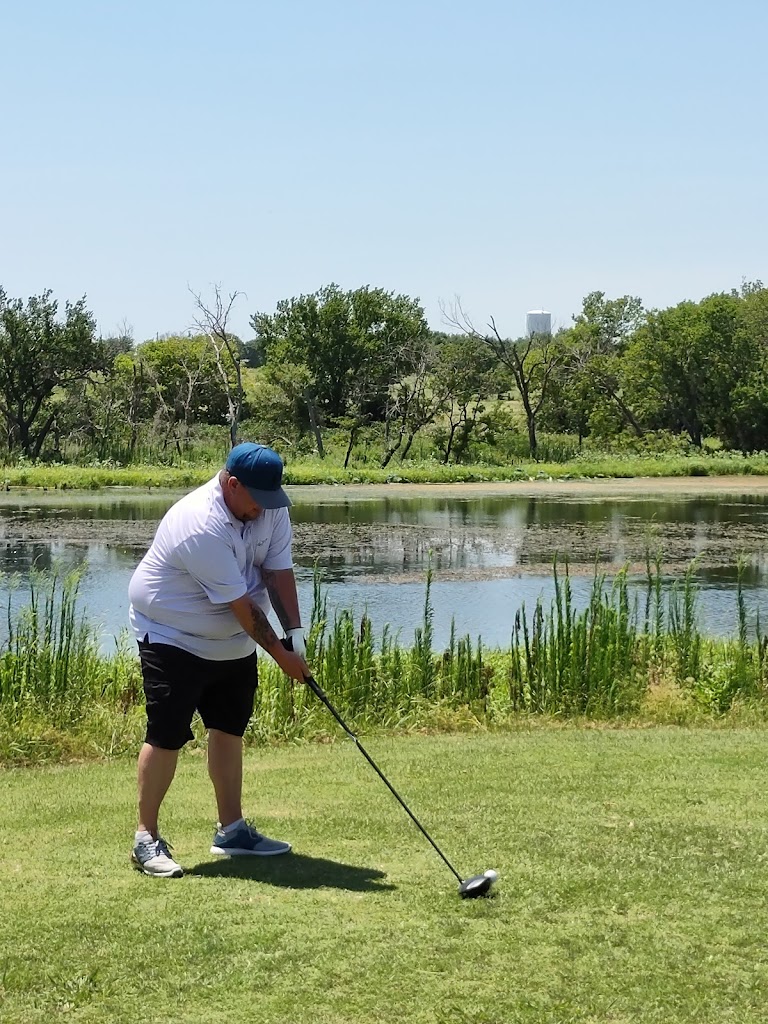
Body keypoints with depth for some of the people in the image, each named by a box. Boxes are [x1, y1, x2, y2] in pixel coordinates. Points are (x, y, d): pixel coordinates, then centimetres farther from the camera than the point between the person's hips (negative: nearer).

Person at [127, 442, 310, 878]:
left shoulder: (271, 509, -7)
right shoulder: (201, 527, -32)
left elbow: (279, 573, -7)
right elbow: (241, 604, -27)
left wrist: (295, 633, -18)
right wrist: (281, 654, -20)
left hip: (234, 642, 8)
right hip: (174, 640, -8)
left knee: (230, 728, 12)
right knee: (167, 736, -11)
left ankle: (232, 829, 22)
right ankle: (147, 839, -3)